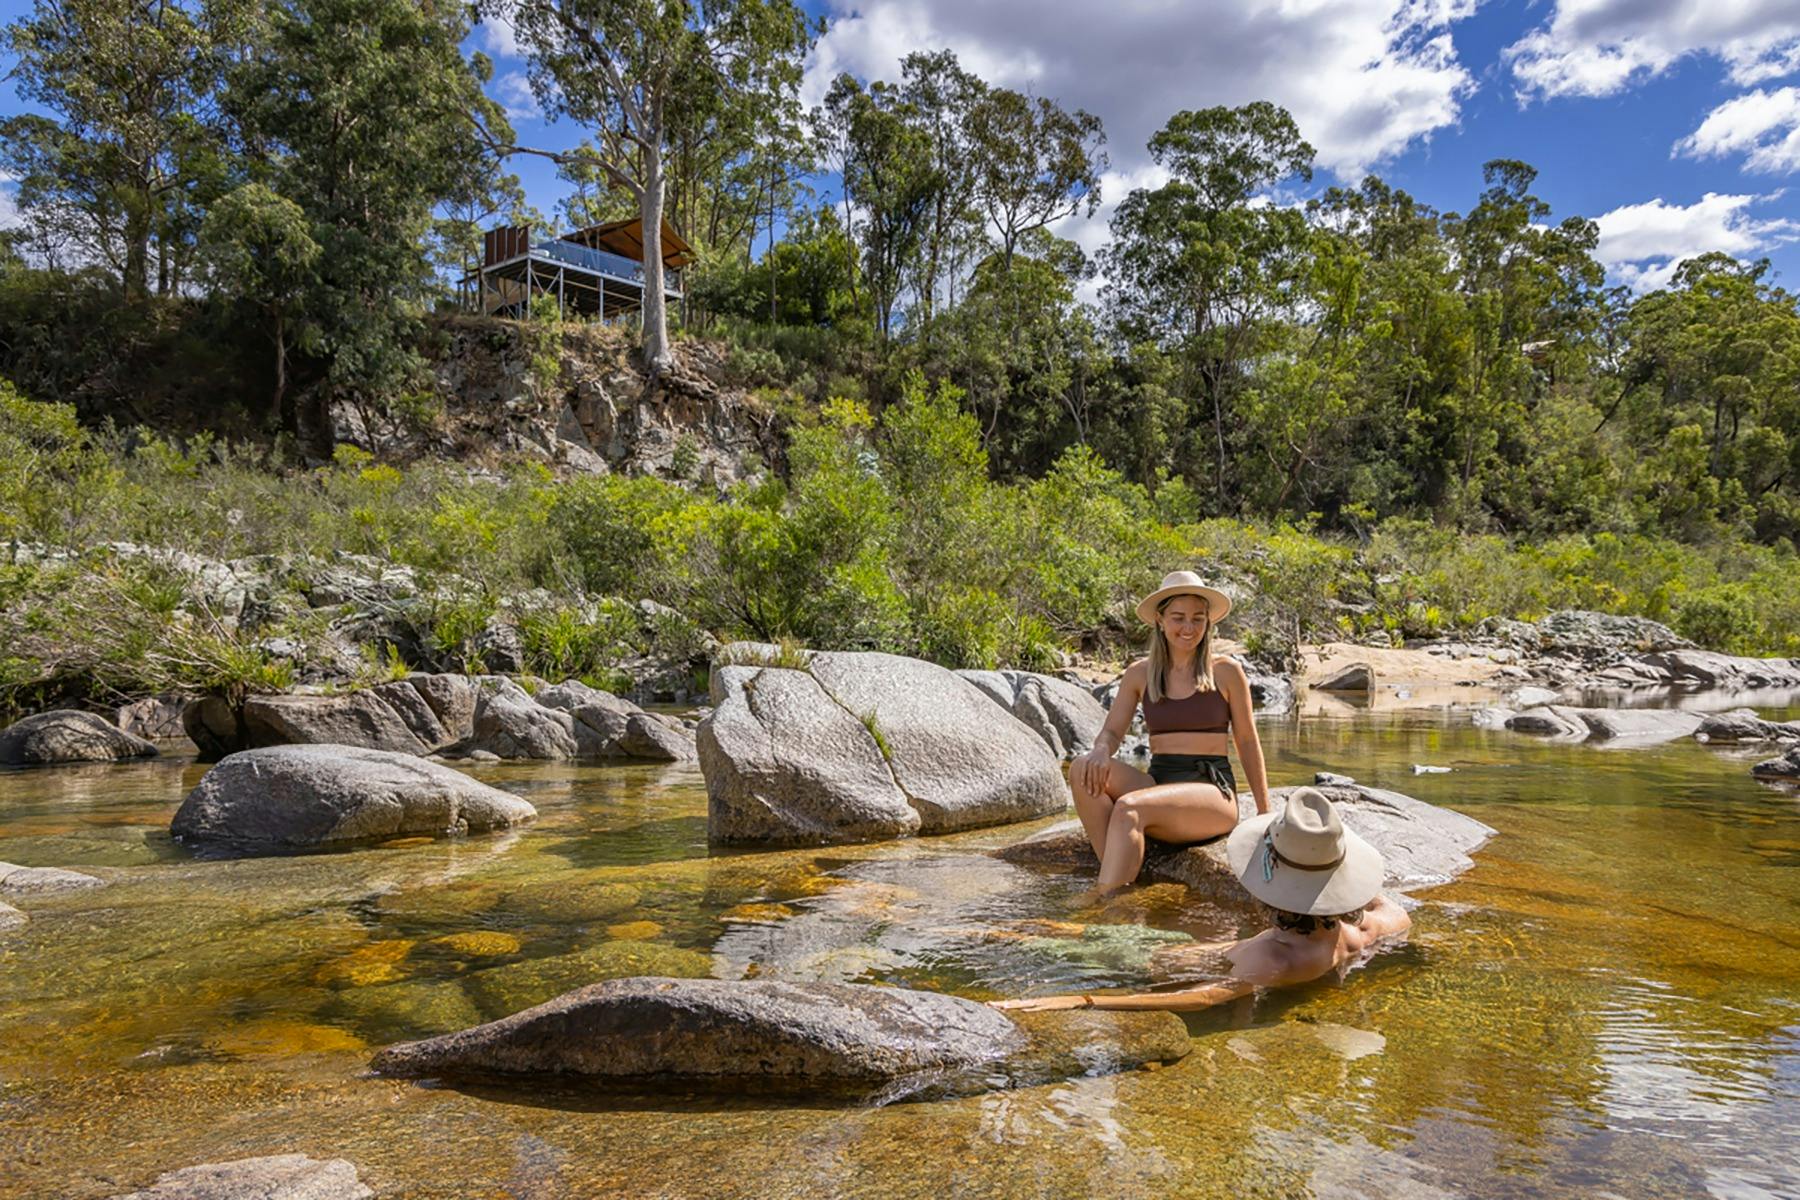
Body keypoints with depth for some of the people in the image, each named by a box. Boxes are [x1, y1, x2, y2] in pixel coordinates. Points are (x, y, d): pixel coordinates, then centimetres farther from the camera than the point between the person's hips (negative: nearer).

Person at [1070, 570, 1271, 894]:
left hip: (1212, 792, -3)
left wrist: (1266, 815, 9)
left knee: (1129, 808, -33)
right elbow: (1112, 731, 6)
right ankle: (1119, 876, -30)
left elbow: (1248, 743, 9)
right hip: (1159, 782, 4)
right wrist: (1101, 750, -19)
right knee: (1084, 769, -25)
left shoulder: (1226, 672, 3)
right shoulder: (1139, 674, 10)